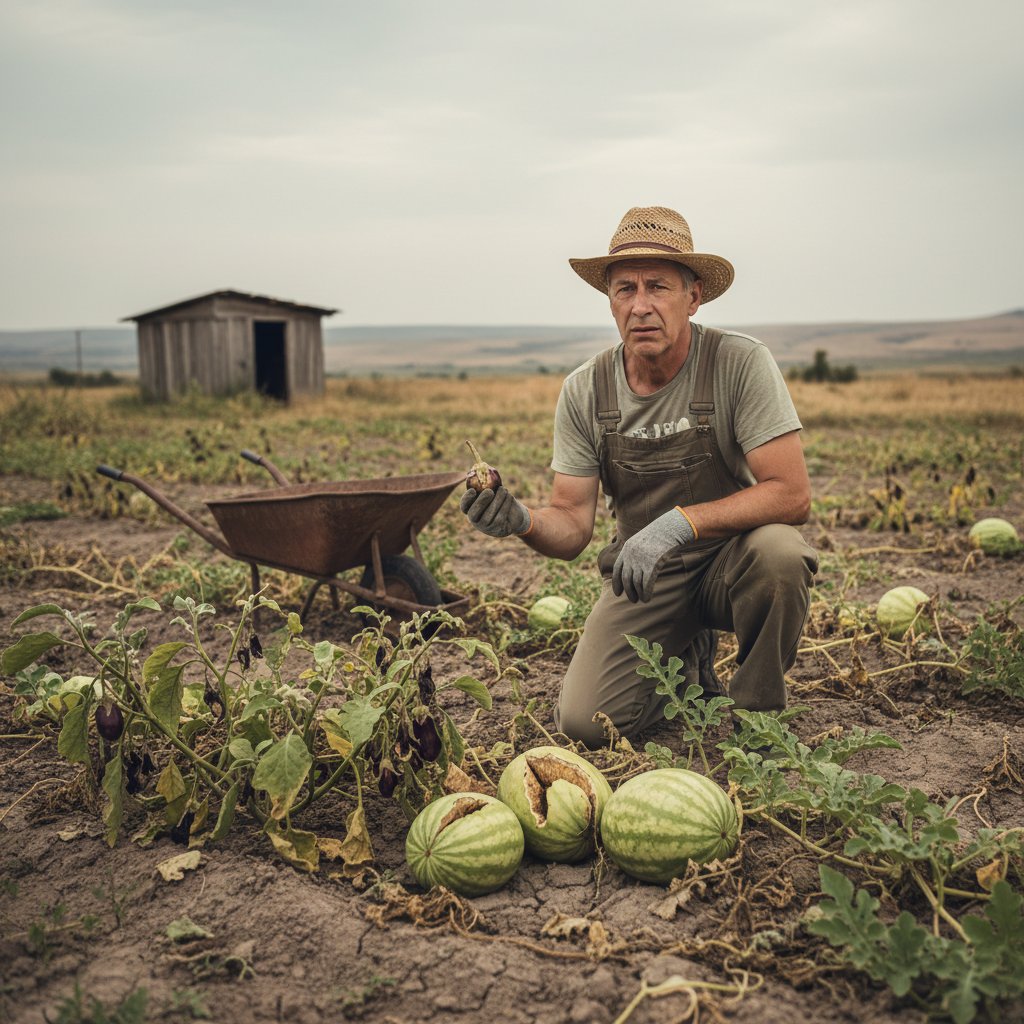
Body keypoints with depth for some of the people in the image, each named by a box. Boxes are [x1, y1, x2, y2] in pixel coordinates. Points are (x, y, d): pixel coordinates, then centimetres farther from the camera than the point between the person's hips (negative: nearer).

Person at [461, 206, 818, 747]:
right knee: (585, 722, -15)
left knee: (778, 552, -37)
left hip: (731, 558, -2)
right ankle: (685, 657, 20)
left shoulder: (740, 362, -16)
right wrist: (523, 521, -29)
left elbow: (791, 494, -22)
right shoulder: (583, 391, -6)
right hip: (644, 575, 2)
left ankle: (756, 716, -7)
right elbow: (572, 528, -6)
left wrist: (680, 521, -33)